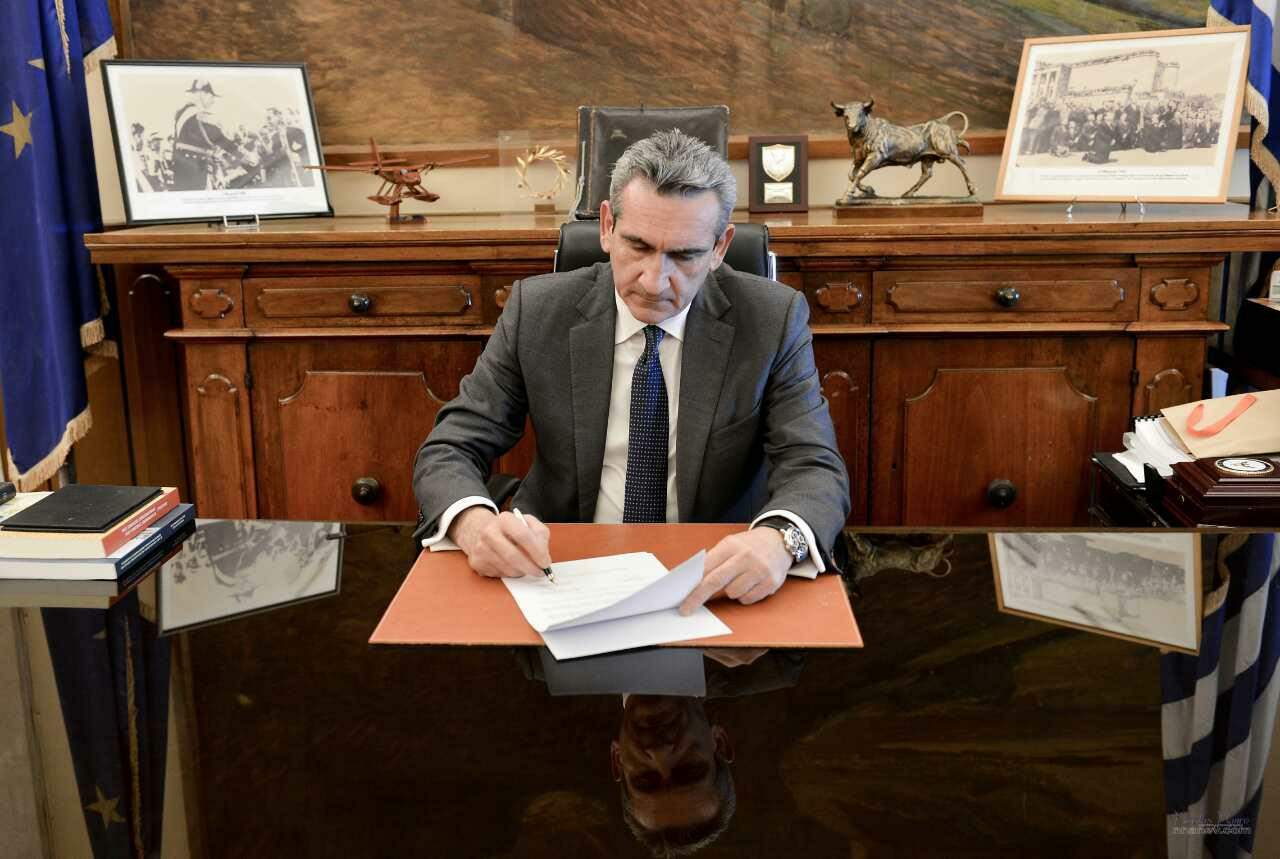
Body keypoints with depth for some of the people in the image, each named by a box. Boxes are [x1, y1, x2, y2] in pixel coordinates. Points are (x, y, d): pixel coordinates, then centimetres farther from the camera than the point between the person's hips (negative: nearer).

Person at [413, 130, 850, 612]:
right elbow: (450, 449, -4)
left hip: (716, 582, 3)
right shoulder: (537, 310, -5)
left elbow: (816, 470, -12)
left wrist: (778, 538, -36)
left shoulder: (772, 320, -7)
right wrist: (474, 522, -29)